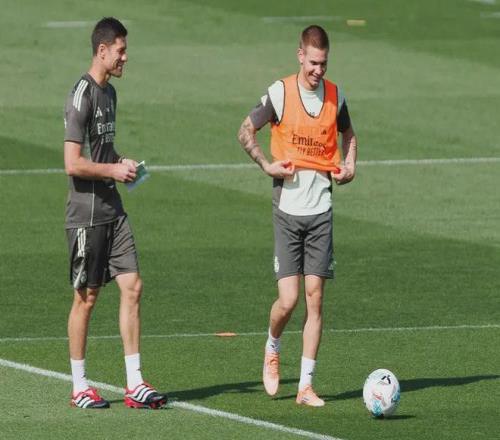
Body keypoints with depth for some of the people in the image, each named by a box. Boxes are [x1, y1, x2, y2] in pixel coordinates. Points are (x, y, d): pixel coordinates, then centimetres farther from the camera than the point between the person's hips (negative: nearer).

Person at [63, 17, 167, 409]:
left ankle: (134, 384, 4)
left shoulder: (109, 93, 14)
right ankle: (80, 387, 10)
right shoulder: (82, 95, -15)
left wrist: (123, 163, 9)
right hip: (87, 212, -8)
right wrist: (114, 170, -11)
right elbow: (73, 164, -20)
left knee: (132, 287, 2)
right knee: (86, 297, 0)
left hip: (112, 210, 8)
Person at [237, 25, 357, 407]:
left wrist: (349, 166, 8)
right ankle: (272, 350, 24)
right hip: (288, 208, -3)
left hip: (321, 210, 3)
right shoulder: (280, 93, -6)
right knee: (288, 299, -9)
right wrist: (266, 165, -8)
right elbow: (246, 132, 4)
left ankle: (306, 386, 3)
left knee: (315, 298, -1)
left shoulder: (335, 96, 5)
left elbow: (348, 133, 25)